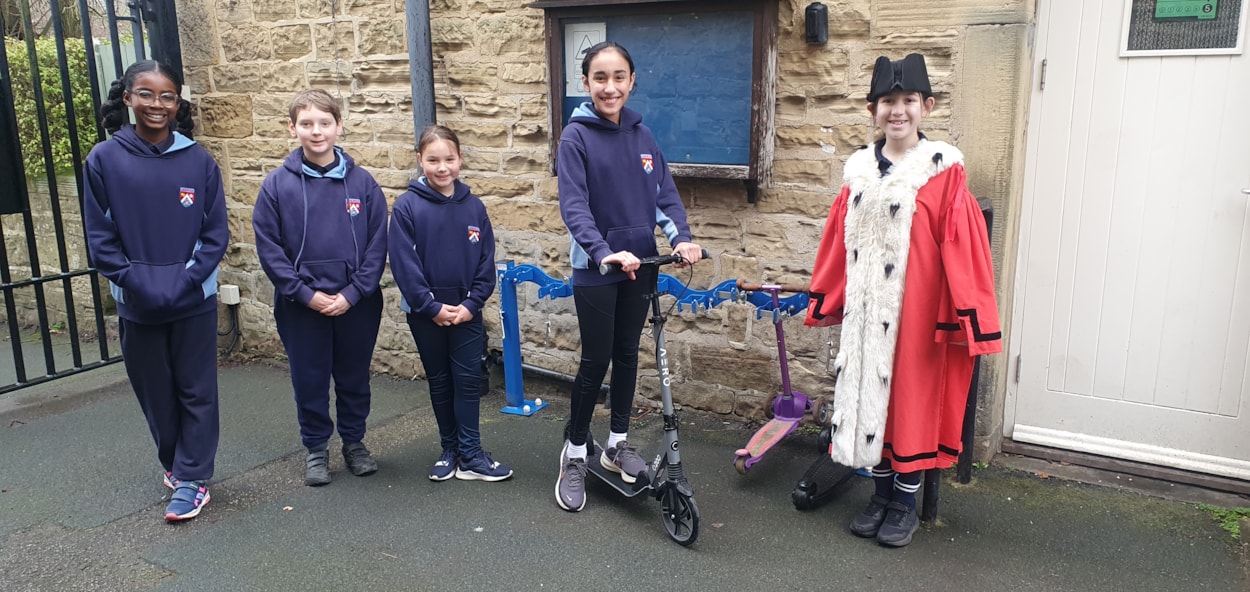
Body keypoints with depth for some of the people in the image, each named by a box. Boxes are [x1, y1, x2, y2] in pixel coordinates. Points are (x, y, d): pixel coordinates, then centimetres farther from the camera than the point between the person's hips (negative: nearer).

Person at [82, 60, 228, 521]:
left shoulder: (198, 161, -4)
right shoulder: (104, 160, -4)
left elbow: (216, 232, -3)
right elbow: (100, 237, -3)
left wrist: (187, 280, -13)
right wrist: (136, 283, -13)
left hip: (195, 302, -1)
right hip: (137, 306, 1)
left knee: (196, 392, 5)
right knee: (155, 393, 13)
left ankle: (191, 479, 16)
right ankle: (174, 463, 33)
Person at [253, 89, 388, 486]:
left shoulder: (362, 182, -4)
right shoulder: (277, 185, -5)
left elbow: (377, 244, -4)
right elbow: (269, 248, -6)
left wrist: (352, 293, -12)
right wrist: (306, 293, -12)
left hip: (357, 302, 1)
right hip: (301, 306, 0)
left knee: (354, 378, 14)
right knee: (309, 380, 11)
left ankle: (354, 442, 32)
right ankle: (316, 449, 28)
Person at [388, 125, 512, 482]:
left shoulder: (473, 207, -1)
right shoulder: (407, 206, -8)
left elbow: (486, 261, 1)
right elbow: (403, 263, -11)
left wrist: (472, 304, -9)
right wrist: (432, 307, -14)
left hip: (466, 311, 1)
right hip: (425, 313, -1)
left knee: (468, 380, 2)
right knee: (439, 382, 11)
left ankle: (470, 455, 8)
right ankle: (449, 450, 23)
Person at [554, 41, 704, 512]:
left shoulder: (641, 134, 5)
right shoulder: (576, 136, -10)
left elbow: (665, 194, 3)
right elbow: (574, 206, -20)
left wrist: (681, 238, -15)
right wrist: (605, 252, -35)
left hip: (639, 264, 5)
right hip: (595, 268, -5)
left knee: (628, 353, 13)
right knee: (596, 359, -1)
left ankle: (618, 443, 29)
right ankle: (574, 454, 16)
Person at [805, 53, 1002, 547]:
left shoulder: (943, 170, -7)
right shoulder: (859, 171, 7)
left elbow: (961, 248, -10)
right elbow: (840, 242, 10)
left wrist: (966, 312, -12)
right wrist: (825, 298, 13)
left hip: (917, 308, -4)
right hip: (865, 310, 5)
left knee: (912, 395, 6)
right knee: (869, 394, 11)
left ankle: (905, 503, 22)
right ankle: (881, 494, 28)